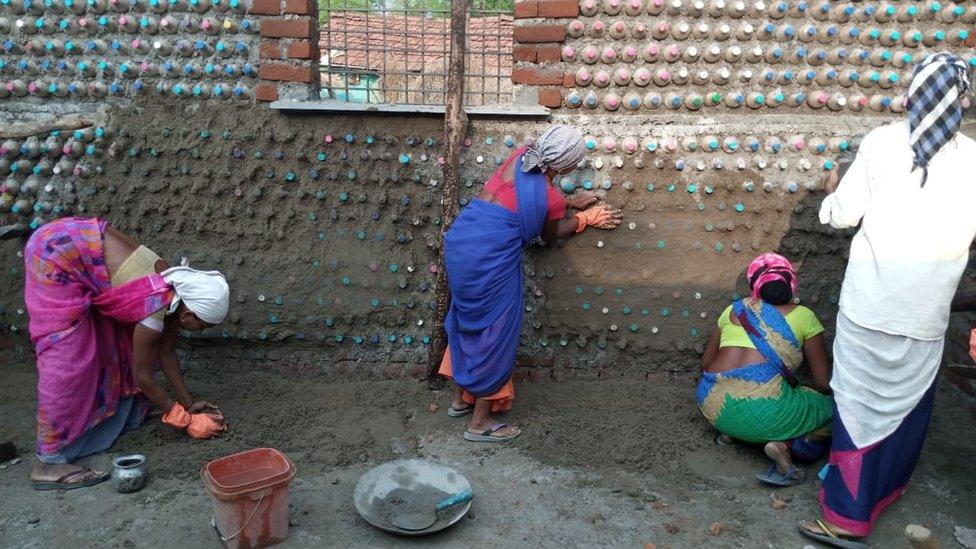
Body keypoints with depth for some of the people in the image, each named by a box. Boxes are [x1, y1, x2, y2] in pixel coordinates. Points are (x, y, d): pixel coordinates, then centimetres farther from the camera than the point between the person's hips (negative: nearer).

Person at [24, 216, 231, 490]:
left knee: (114, 338, 14)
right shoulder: (155, 311, -23)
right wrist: (185, 419, -3)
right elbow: (143, 376, -12)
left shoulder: (176, 293, 1)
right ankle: (50, 463, -4)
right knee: (67, 357, -9)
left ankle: (119, 412, 30)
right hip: (58, 255, -9)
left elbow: (166, 352, 12)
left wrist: (189, 403, 15)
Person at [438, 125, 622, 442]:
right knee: (495, 334, 8)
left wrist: (570, 202, 25)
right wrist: (586, 218, 22)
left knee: (467, 323, 23)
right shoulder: (553, 199, -9)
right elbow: (549, 235, 13)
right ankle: (480, 423, 17)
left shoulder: (521, 156, 6)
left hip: (458, 242, 8)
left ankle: (460, 398, 39)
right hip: (489, 259, -8)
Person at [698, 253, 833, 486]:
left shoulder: (735, 309, 19)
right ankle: (786, 444, -10)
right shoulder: (803, 316, 10)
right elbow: (823, 382, 10)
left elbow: (706, 362, 24)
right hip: (762, 405, -6)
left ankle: (734, 432, 10)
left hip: (711, 406, 6)